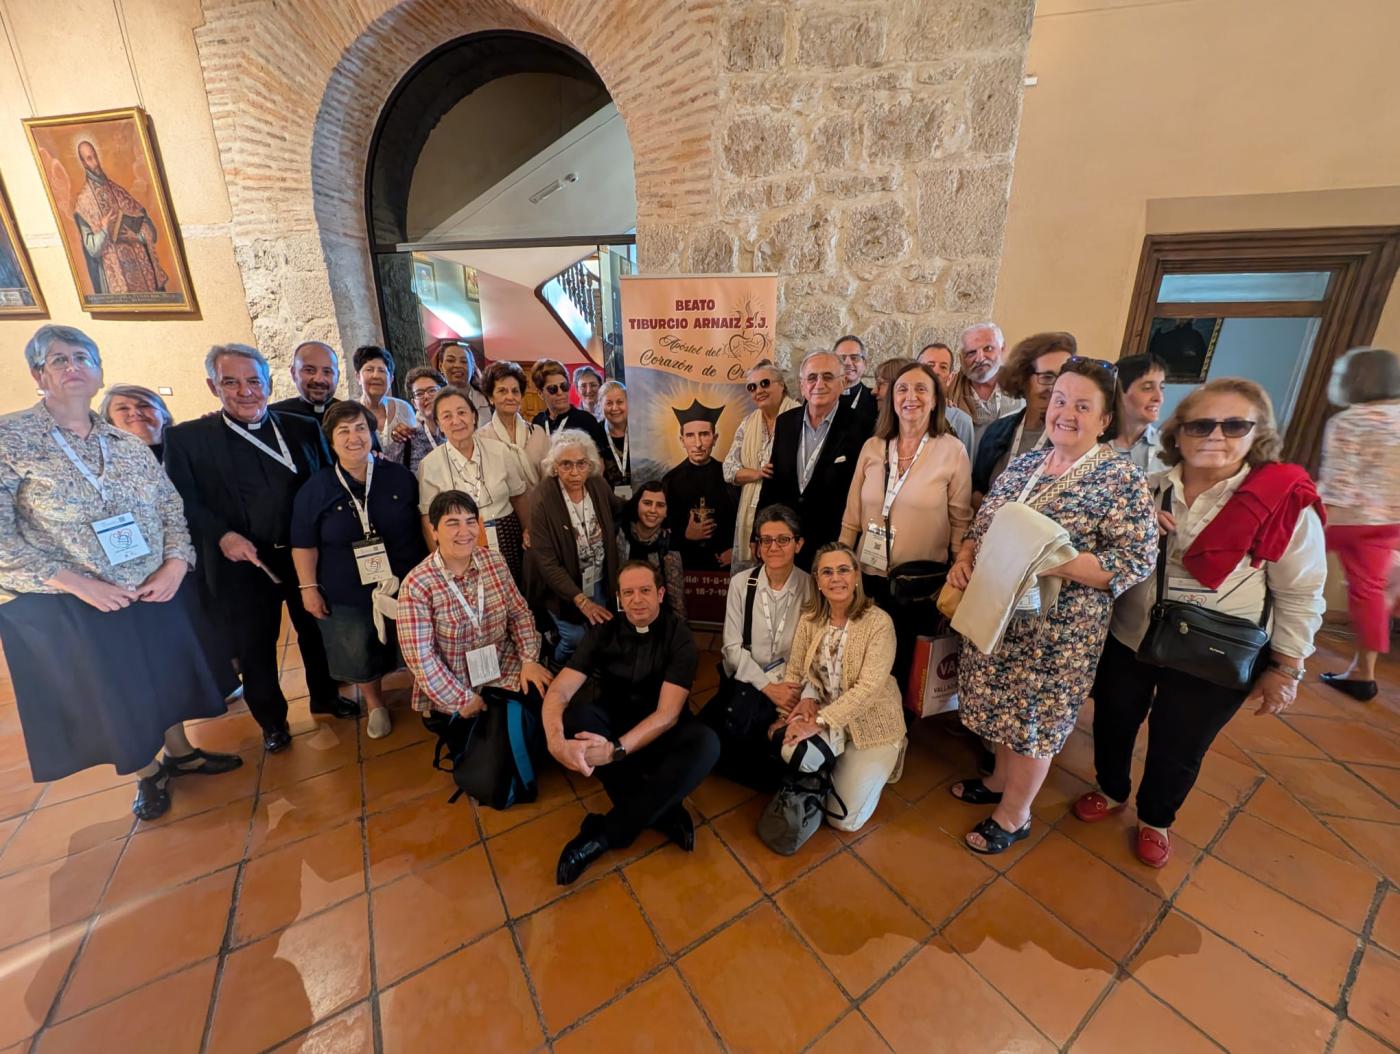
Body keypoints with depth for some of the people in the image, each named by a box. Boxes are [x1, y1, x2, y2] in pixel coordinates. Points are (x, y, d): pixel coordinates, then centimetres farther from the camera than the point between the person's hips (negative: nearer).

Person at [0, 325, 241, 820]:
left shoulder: (128, 444, 4)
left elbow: (172, 506, 4)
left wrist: (175, 565, -12)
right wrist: (76, 581, -21)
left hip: (156, 590, 4)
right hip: (66, 605, -3)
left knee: (165, 677, 18)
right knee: (111, 696, 12)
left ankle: (180, 752, 40)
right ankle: (147, 773, 34)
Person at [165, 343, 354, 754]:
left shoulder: (303, 428, 1)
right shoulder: (187, 437, -4)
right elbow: (184, 502, -4)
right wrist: (222, 535, -19)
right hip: (241, 563, -1)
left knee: (315, 630, 18)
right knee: (254, 646, 12)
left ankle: (325, 696, 40)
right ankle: (271, 719, 33)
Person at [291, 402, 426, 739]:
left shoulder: (399, 476, -3)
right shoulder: (314, 489, -5)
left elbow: (424, 525, 4)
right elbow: (304, 545, 0)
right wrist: (309, 588, -3)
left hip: (405, 586, 1)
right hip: (347, 595, 0)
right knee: (361, 657, 15)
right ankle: (375, 704, 41)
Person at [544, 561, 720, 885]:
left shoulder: (679, 636, -14)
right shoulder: (604, 633, -7)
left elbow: (668, 713, -23)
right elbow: (559, 691, -17)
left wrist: (616, 750, -39)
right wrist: (556, 741, -38)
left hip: (659, 733, -1)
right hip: (613, 725, 2)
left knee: (706, 744, -33)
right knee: (576, 712, -29)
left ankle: (603, 833, -23)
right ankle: (662, 810, -22)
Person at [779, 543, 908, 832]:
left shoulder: (878, 622, -21)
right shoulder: (809, 619, -5)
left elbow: (868, 688, -27)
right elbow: (794, 672, 1)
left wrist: (819, 722, -31)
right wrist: (807, 698, -21)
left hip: (869, 727, -4)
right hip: (822, 719, 4)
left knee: (843, 819, -6)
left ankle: (877, 767, 24)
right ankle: (837, 768, 13)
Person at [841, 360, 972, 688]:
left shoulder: (953, 450, -8)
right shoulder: (872, 446, 1)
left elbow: (961, 523, -2)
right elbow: (851, 516, 4)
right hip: (869, 576, 3)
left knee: (902, 664, 15)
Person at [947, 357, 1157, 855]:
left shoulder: (1121, 477, -12)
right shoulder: (1023, 463, 5)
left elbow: (1137, 559, -17)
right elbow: (980, 525, 10)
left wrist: (1050, 563, -27)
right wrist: (963, 559, -8)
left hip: (1055, 630, -6)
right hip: (996, 614, 6)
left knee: (1035, 718, 11)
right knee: (1004, 705, 21)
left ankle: (1013, 815, 32)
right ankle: (1001, 781, 45)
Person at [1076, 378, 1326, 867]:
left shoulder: (1287, 503, -13)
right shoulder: (1148, 489, -4)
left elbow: (1299, 596, -7)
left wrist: (1285, 670, -5)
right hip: (1128, 639, 3)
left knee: (1177, 748, 15)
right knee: (1113, 722, 19)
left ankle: (1155, 819, 43)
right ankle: (1111, 791, 48)